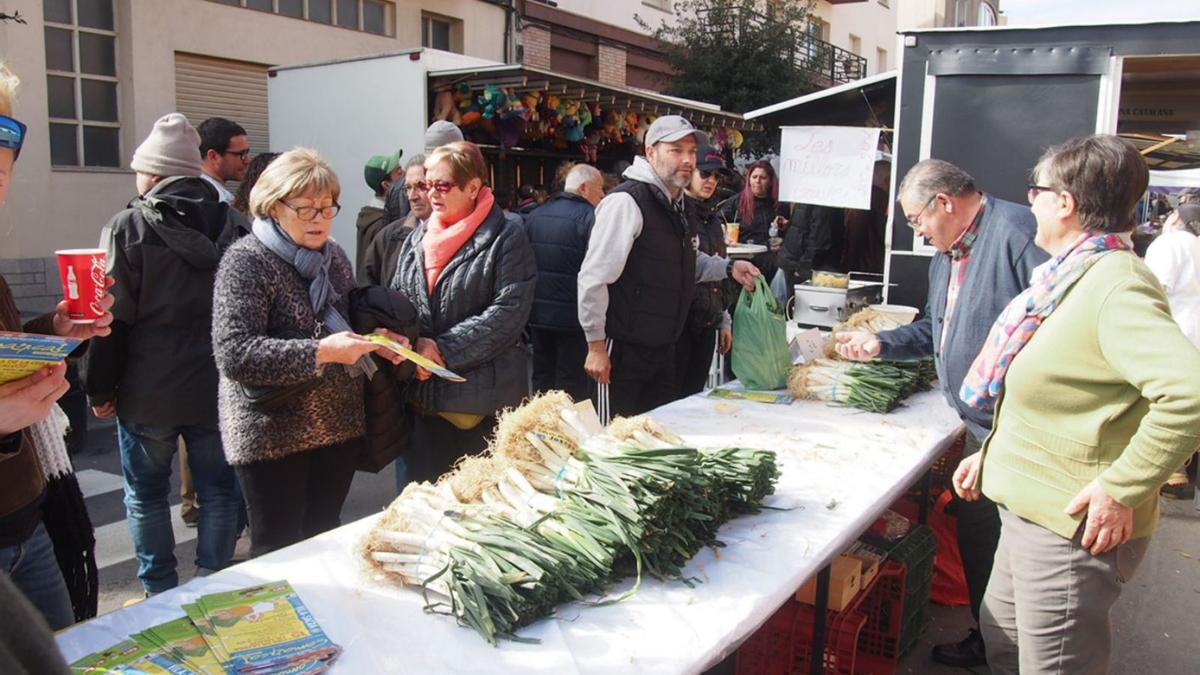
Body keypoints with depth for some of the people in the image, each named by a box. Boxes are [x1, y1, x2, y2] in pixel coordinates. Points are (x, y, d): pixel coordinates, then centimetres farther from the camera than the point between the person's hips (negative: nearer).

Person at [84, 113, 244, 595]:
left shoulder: (127, 227, -9)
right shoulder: (233, 225, 0)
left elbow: (113, 315, -11)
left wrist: (100, 388, -2)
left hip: (148, 392, -2)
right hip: (218, 388, 3)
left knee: (146, 493, 13)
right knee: (219, 490, 11)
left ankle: (161, 595, 21)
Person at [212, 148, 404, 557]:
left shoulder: (333, 255, 9)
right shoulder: (246, 261, -12)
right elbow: (234, 353, -21)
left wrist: (376, 339, -1)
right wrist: (322, 352, -28)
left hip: (339, 425, 6)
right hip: (272, 434, -6)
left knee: (325, 539, 15)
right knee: (278, 553, 5)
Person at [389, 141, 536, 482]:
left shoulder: (506, 237, -7)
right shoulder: (416, 239, 11)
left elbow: (509, 312, -15)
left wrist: (443, 349, -17)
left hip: (486, 396, -5)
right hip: (426, 394, 5)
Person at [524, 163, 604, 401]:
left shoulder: (535, 215, 9)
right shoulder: (589, 217, -14)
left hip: (537, 315, 7)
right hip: (572, 316, -7)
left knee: (542, 377, 17)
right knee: (571, 381, 1)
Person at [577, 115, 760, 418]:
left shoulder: (677, 205, 13)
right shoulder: (627, 201, -17)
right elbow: (594, 277, -20)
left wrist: (728, 268, 11)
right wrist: (596, 345, -17)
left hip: (662, 348, 9)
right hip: (623, 351, -9)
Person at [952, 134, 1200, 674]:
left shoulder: (1117, 285, -22)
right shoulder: (1073, 277, 10)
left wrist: (1122, 488, -29)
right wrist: (991, 456, 19)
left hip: (1072, 527, -10)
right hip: (1029, 512, 10)